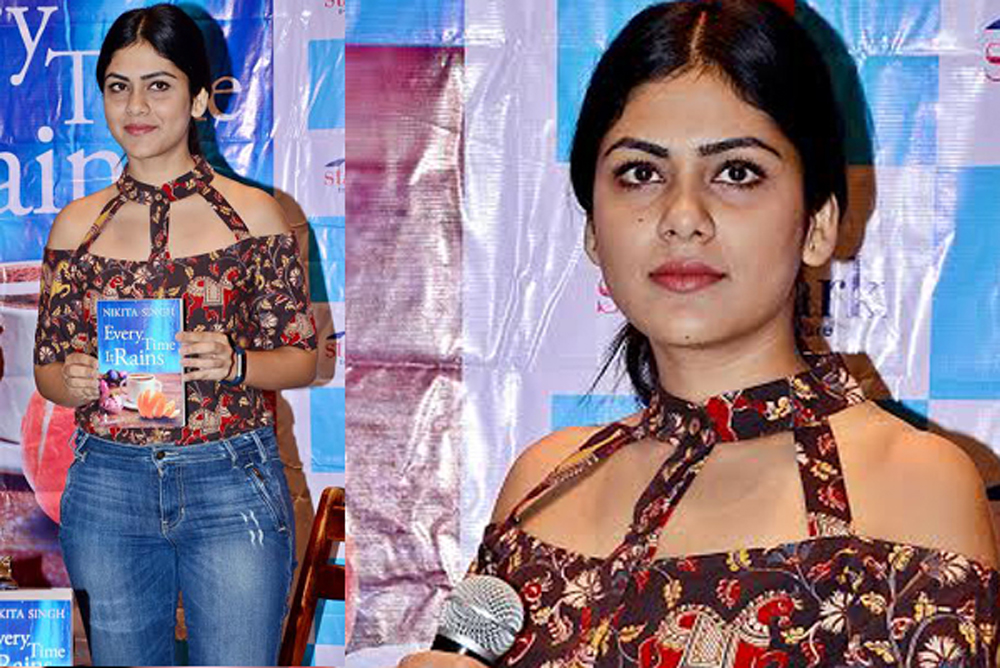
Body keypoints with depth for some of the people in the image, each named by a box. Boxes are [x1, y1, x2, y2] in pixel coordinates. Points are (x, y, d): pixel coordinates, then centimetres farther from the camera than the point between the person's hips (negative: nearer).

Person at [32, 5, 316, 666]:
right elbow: (47, 369, 11)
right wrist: (74, 382, -11)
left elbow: (302, 357, 2)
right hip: (106, 488, 3)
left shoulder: (254, 214, -1)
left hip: (232, 485, -2)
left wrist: (233, 363, -17)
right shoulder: (78, 224, 6)